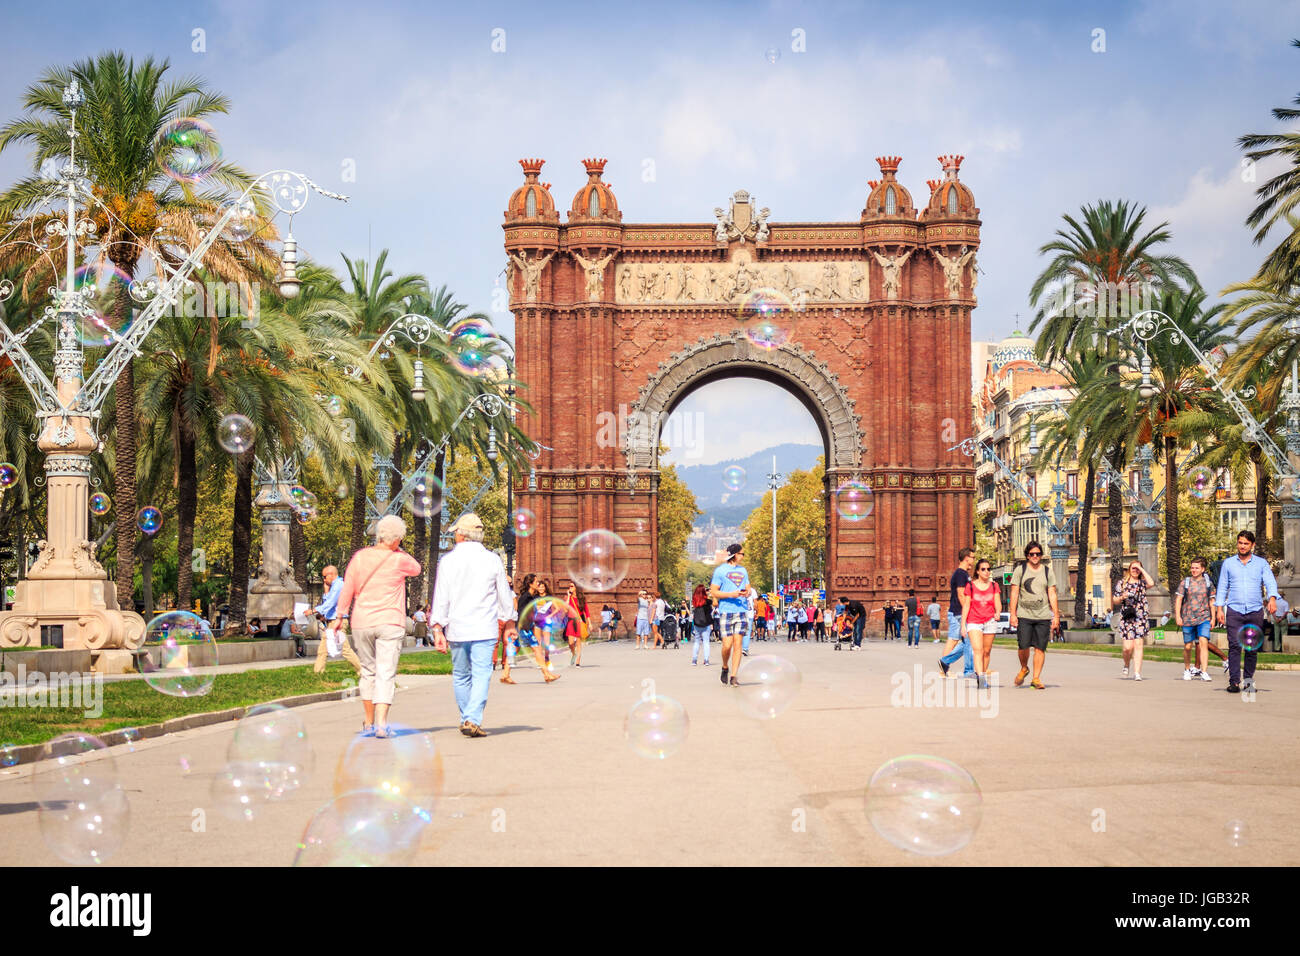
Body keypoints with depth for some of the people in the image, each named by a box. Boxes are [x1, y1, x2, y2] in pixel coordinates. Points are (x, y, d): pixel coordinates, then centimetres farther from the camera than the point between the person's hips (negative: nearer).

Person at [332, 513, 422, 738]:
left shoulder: (359, 557, -1)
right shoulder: (399, 560, -7)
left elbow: (347, 589, 1)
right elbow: (416, 569, 15)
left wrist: (339, 616, 9)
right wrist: (398, 551, 11)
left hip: (361, 623, 3)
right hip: (390, 622, -3)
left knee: (368, 671, 15)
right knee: (386, 673, -4)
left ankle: (368, 723, 22)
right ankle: (381, 723, -16)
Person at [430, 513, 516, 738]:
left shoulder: (448, 560, -2)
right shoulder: (492, 560, 1)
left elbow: (441, 597, -3)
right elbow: (505, 595, 9)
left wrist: (438, 628, 1)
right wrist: (509, 621, 22)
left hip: (456, 629, 1)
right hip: (485, 628, -1)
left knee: (461, 676, 15)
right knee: (481, 675, -4)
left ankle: (466, 719, 22)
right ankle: (473, 720, -17)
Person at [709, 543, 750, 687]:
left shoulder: (743, 570, 17)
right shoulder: (720, 570, 0)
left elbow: (747, 588, 23)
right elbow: (713, 592, -3)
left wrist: (746, 592, -2)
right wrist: (731, 594, -15)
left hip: (740, 610, 5)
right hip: (726, 611, -4)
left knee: (737, 644, -2)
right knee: (727, 644, -8)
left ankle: (734, 676, 0)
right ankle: (725, 667, 19)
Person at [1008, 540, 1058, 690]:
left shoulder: (1047, 571, 11)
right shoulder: (1020, 570, 5)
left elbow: (1052, 594, 10)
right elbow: (1014, 593, 2)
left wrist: (1056, 615, 3)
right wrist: (1012, 614, -5)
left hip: (1043, 616, 1)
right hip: (1024, 615, -1)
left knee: (1040, 647, -4)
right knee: (1024, 646, -8)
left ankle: (1036, 678, 3)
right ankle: (1024, 669, 20)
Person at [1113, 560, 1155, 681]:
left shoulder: (1142, 583, 9)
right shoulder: (1121, 583, 10)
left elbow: (1151, 583, -15)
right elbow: (1115, 601, 12)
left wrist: (1142, 570, -7)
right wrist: (1122, 597, -10)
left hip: (1140, 617, 0)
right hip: (1126, 617, 0)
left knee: (1138, 645, -7)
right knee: (1128, 647, -8)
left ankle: (1137, 673, -4)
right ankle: (1126, 666, 21)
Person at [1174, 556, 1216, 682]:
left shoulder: (1208, 583, 8)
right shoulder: (1185, 582, 5)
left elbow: (1211, 601, 15)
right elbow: (1178, 599, 4)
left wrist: (1213, 618, 11)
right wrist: (1177, 616, -5)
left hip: (1204, 618, 0)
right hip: (1188, 619, 0)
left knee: (1203, 642, -16)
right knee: (1187, 646, 6)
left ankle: (1203, 672, -17)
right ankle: (1187, 670, 26)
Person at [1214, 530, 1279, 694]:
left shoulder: (1261, 563, 9)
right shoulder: (1228, 563, 12)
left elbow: (1270, 582, -2)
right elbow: (1222, 587, 13)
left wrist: (1272, 599, -21)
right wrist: (1219, 608, 4)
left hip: (1255, 611, 0)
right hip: (1234, 610, 0)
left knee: (1253, 648, 3)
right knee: (1234, 645, -11)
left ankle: (1249, 679, 15)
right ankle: (1234, 681, -14)